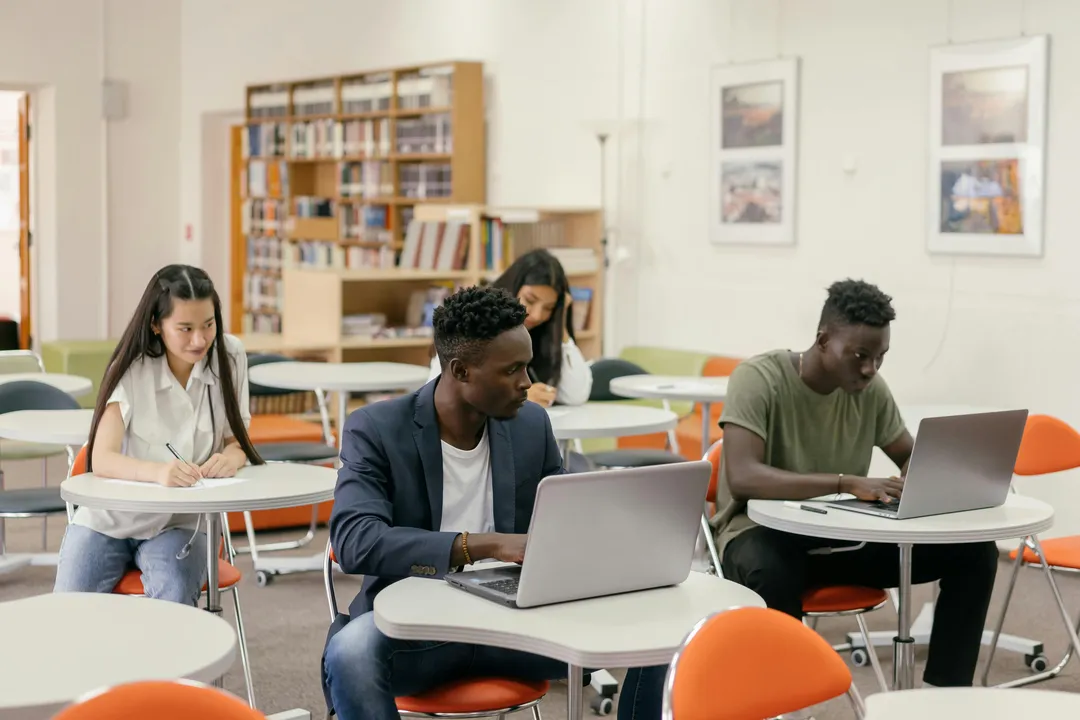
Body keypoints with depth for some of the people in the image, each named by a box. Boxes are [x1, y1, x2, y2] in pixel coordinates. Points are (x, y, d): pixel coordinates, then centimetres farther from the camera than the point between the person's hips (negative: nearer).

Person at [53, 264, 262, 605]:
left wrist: (230, 457, -27)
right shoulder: (132, 369, -14)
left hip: (179, 522, 1)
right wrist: (158, 471, -43)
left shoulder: (229, 356, -7)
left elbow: (237, 440, -1)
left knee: (173, 601, -28)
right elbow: (102, 459, -22)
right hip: (109, 518, -1)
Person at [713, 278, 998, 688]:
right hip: (765, 533, -6)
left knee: (974, 551, -9)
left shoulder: (871, 389, -1)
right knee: (770, 576, -43)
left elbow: (912, 457, 14)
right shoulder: (759, 379, -18)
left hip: (845, 537, 6)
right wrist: (846, 482, -40)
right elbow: (742, 477, -31)